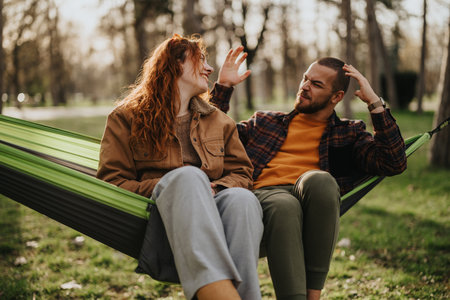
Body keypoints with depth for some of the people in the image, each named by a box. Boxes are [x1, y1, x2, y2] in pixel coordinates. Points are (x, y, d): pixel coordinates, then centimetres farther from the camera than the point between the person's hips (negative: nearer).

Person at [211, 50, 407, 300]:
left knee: (319, 179, -37)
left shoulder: (348, 134, 25)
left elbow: (394, 163, 9)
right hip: (263, 194, 0)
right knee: (284, 206, -37)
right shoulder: (265, 121, 32)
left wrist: (375, 102, 7)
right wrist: (223, 87, 23)